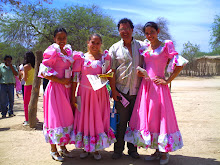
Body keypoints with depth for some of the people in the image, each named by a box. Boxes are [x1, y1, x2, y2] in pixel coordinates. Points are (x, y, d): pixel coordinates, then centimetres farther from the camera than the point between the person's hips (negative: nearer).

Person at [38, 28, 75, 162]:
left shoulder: (68, 50, 12)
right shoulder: (52, 51, -9)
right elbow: (44, 72, -14)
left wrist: (70, 81, 9)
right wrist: (60, 80, -16)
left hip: (66, 87, 7)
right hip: (55, 88, -7)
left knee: (66, 117, 10)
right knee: (55, 117, -1)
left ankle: (63, 147, 23)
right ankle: (53, 149, 12)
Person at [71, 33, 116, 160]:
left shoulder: (105, 57, 4)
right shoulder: (81, 58, 0)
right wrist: (73, 96, -3)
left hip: (100, 93, 1)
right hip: (85, 92, -1)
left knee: (99, 119, 5)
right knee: (85, 118, 6)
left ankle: (97, 149, 19)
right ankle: (86, 148, 21)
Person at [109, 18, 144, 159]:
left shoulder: (141, 46, 8)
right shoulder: (115, 48, 4)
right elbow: (112, 71, 2)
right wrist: (113, 90, -4)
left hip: (137, 91, 1)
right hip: (121, 91, -1)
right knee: (121, 121, 4)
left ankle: (132, 149, 22)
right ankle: (118, 150, 17)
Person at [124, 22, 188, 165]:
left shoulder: (166, 46, -4)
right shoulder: (144, 48, 11)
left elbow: (180, 65, -8)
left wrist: (167, 80, -9)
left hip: (159, 86, -5)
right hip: (145, 86, 6)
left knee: (160, 117, -2)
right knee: (146, 117, 6)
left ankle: (164, 152, 14)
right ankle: (157, 151, 20)